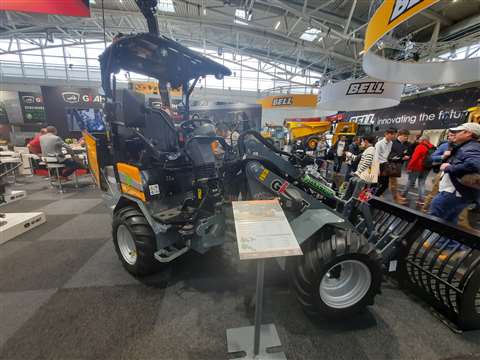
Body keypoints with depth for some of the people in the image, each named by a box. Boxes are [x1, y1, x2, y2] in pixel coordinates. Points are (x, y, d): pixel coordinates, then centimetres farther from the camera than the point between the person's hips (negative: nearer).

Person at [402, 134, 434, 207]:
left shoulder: (420, 147, -12)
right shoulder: (432, 148, 5)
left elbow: (414, 157, -18)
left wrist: (409, 166, -13)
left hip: (416, 168, -5)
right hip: (426, 169, 5)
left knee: (410, 182, 8)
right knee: (422, 184, 9)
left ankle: (404, 195, 22)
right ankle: (421, 200, 7)